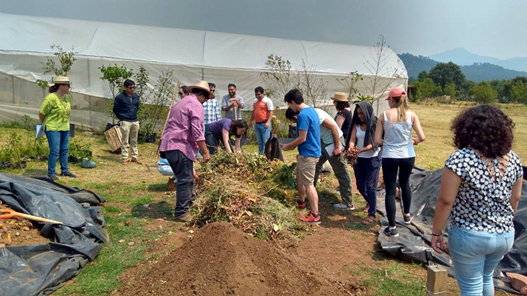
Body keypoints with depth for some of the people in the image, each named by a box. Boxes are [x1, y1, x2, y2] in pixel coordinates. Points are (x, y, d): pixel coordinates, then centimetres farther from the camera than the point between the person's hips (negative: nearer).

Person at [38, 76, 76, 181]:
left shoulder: (67, 97, 4)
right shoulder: (51, 98, -18)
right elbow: (41, 113, -11)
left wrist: (66, 122, 15)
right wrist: (45, 124, 3)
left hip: (65, 128, 7)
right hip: (53, 128, -7)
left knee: (65, 150, 13)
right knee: (55, 151, -6)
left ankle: (65, 170, 24)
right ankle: (51, 173, 5)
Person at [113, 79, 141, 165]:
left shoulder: (136, 96, 5)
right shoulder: (120, 97, -11)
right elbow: (115, 110, -2)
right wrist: (122, 118, 7)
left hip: (135, 121, 5)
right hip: (125, 122, -5)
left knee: (134, 141, 13)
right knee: (125, 141, 0)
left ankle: (135, 157, 22)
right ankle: (124, 158, 7)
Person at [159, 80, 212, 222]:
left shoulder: (182, 102, 22)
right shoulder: (196, 105, -8)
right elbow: (197, 131, -17)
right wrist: (205, 152, -15)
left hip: (168, 145, 10)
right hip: (179, 146, -10)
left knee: (184, 177, 22)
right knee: (186, 180, -2)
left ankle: (189, 201, 37)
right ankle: (181, 213, 3)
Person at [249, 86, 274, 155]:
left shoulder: (267, 101, -7)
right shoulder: (254, 101, 15)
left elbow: (271, 112, -12)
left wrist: (268, 122, -21)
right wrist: (250, 121, 20)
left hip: (264, 124, -7)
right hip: (257, 124, 7)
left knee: (266, 141, -6)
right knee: (259, 141, 12)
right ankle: (260, 154, 19)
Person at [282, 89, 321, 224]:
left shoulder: (303, 115, -22)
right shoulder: (311, 110, 10)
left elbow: (302, 138, -21)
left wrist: (288, 146, -5)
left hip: (308, 154, -10)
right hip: (308, 152, 10)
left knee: (308, 184, -5)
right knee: (300, 178, 26)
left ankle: (315, 215, -1)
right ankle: (300, 201, 45)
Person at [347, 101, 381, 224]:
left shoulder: (375, 124, -12)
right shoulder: (356, 124, 0)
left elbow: (375, 143, -18)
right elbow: (352, 139, -7)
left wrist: (362, 149, -32)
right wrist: (351, 148, -29)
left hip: (373, 158, -5)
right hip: (359, 158, 5)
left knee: (370, 185, -7)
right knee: (360, 185, 13)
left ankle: (372, 214, 1)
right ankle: (370, 201, 43)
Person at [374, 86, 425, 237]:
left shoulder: (384, 115, -7)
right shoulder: (411, 115, -4)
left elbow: (377, 140, -8)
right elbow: (422, 137, -6)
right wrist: (415, 141, 16)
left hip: (389, 157, -2)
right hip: (408, 156, 3)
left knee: (390, 191, 5)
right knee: (405, 183, 28)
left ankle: (392, 227, 8)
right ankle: (407, 215, 44)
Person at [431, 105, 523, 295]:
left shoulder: (460, 159, -22)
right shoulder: (513, 160, -3)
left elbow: (445, 200, -20)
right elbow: (515, 199, 8)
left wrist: (436, 233, -8)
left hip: (470, 236, -6)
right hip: (505, 235, 6)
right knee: (486, 278, 29)